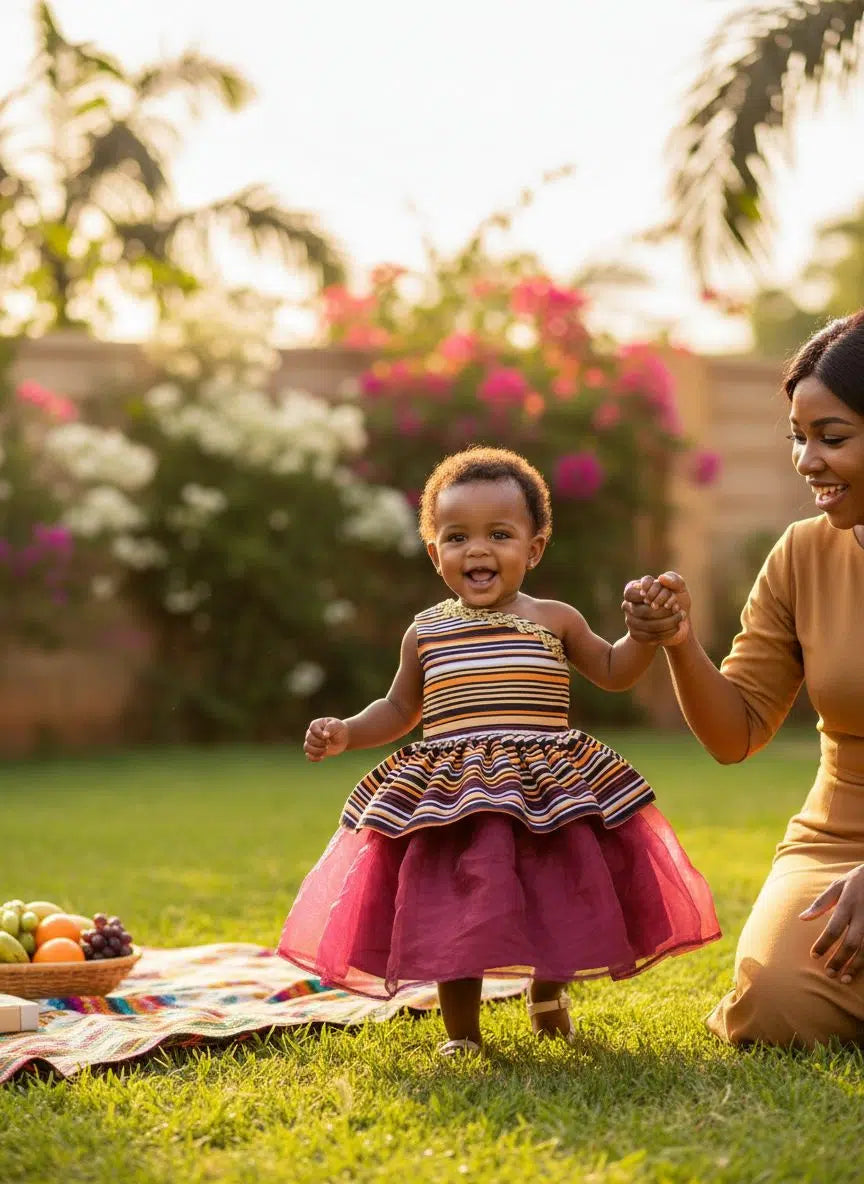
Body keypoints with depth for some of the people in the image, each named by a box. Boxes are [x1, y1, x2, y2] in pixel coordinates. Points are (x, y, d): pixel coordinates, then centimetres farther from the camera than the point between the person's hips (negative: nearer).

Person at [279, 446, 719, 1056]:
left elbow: (613, 671, 18)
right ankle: (461, 1030, 16)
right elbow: (399, 708, 20)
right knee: (459, 903, -3)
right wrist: (347, 732, 5)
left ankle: (547, 992, 38)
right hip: (451, 797, 0)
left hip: (549, 795, 0)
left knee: (560, 898, 6)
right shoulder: (427, 631, 8)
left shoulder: (554, 620, 6)